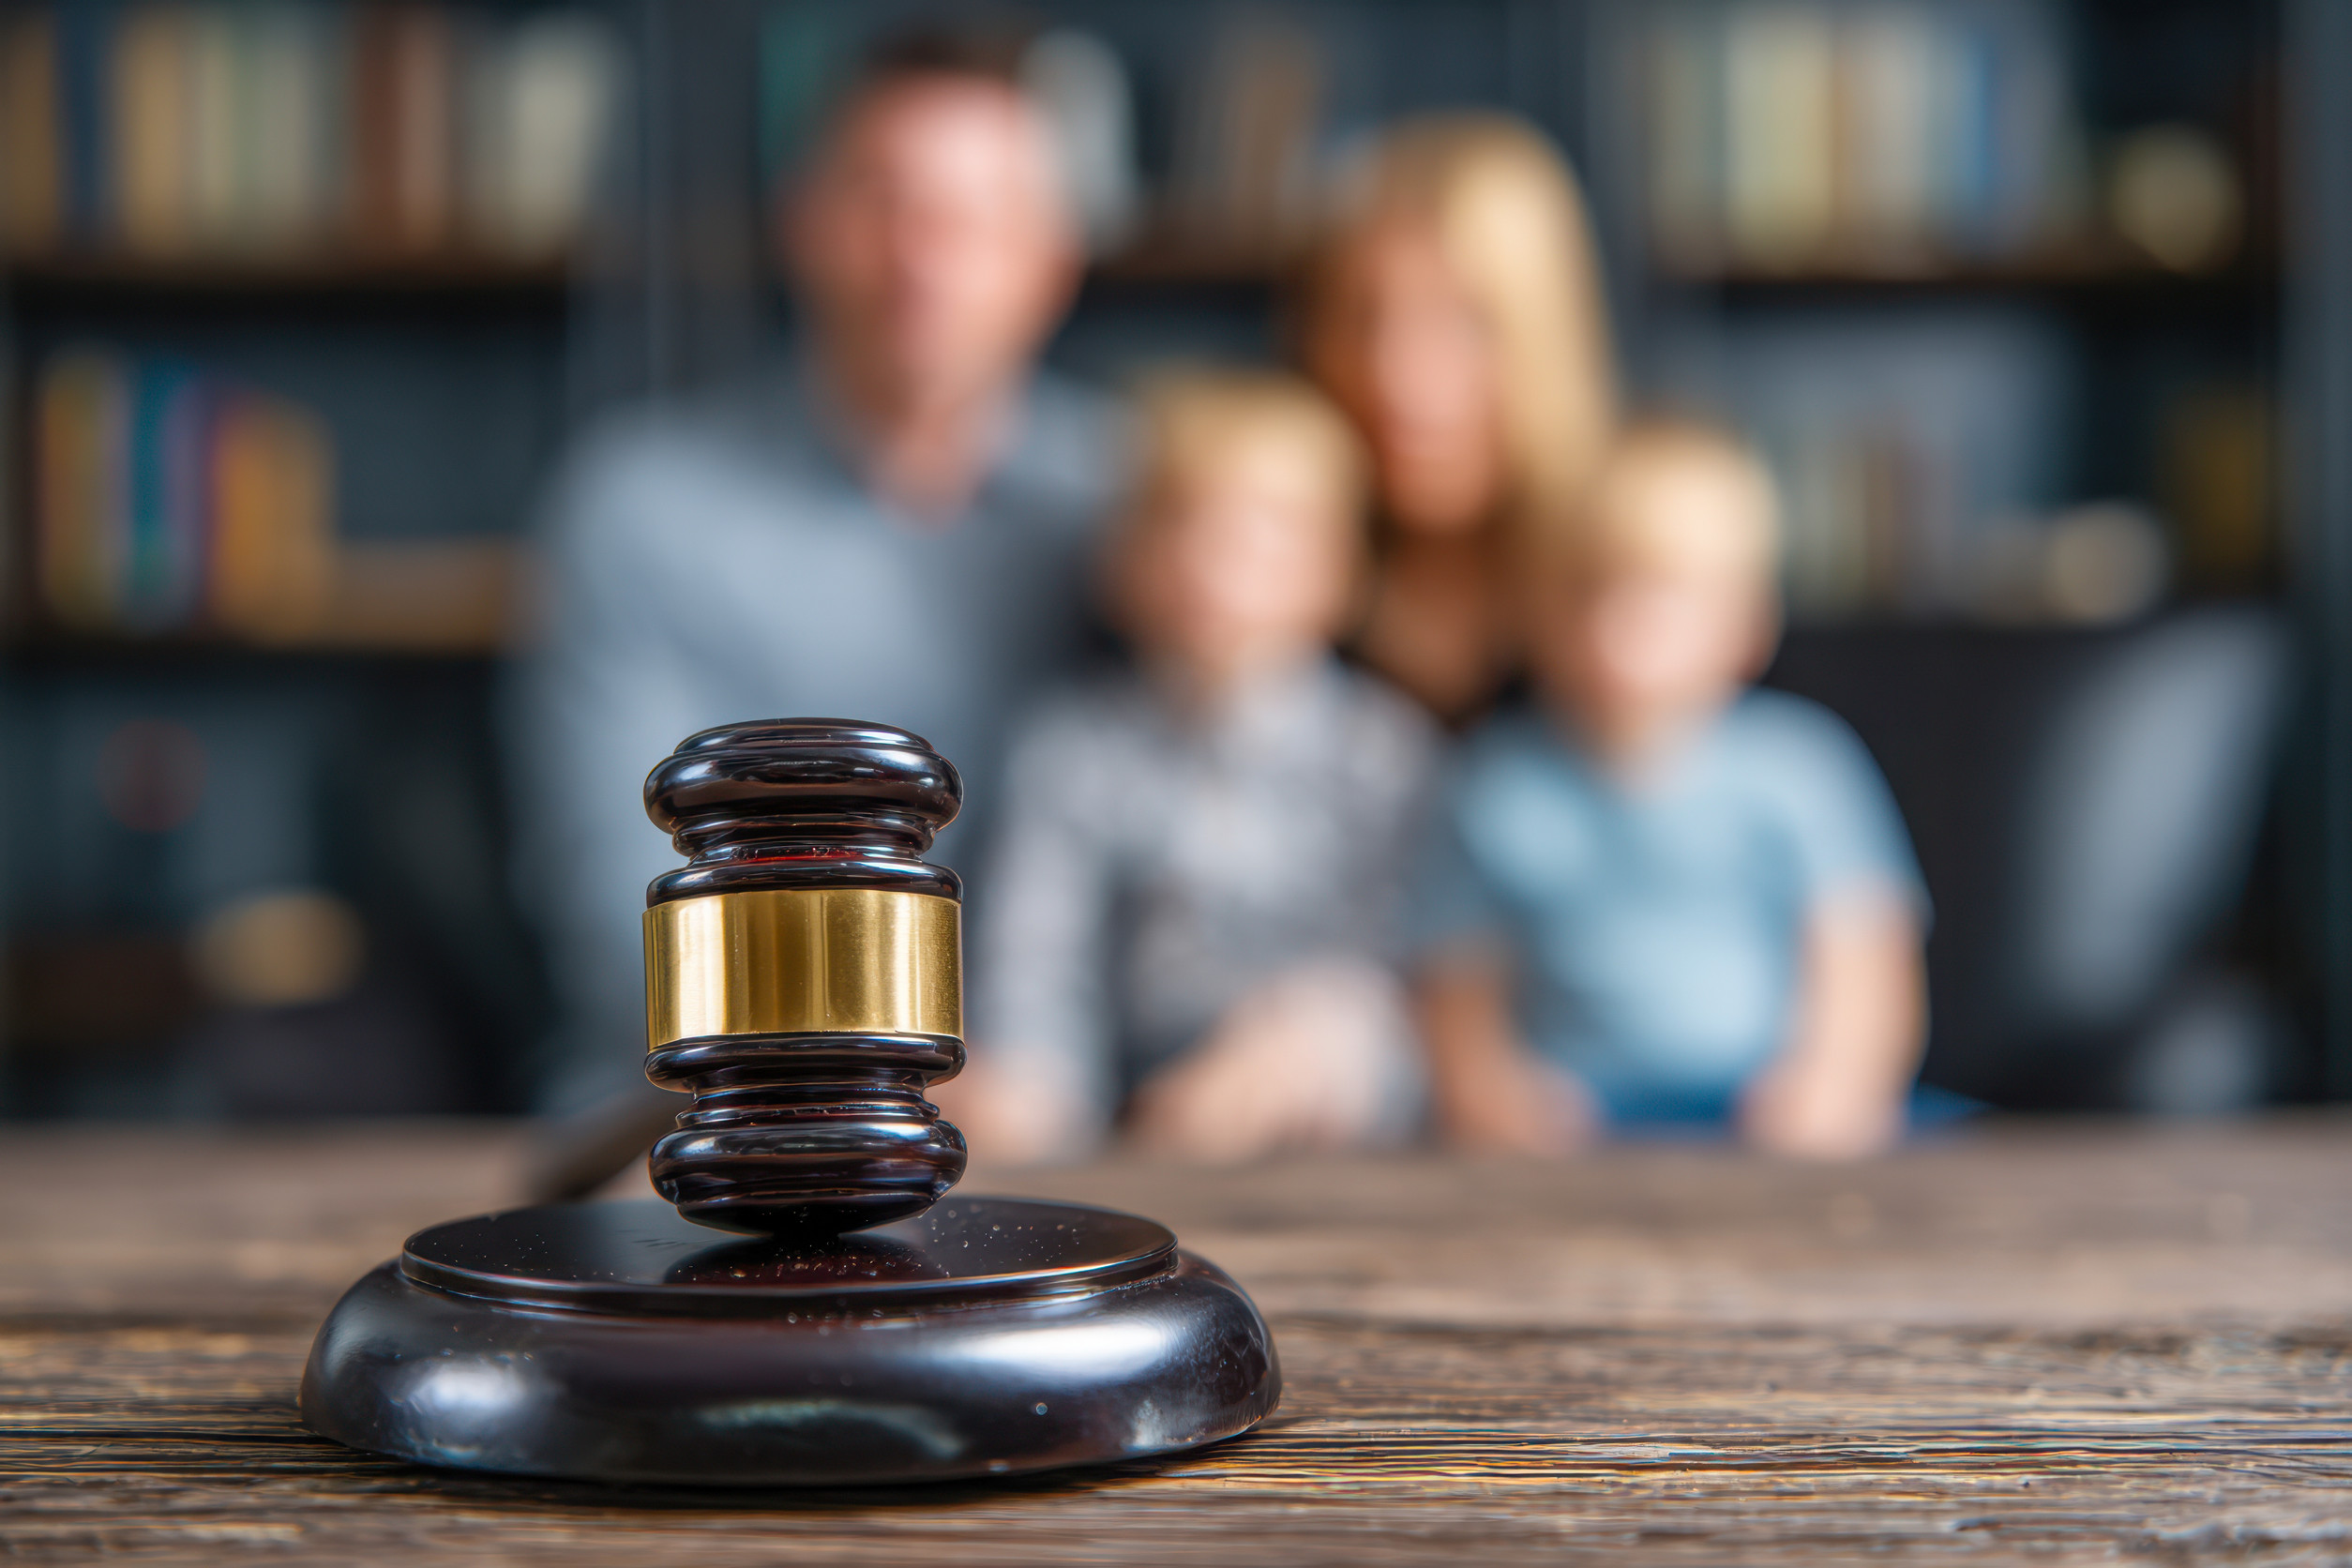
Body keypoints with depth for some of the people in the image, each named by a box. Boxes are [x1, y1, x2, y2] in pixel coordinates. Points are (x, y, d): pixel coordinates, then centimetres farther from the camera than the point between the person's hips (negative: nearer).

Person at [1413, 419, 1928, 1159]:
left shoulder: (1800, 763, 5)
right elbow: (1458, 995, 9)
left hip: (1774, 1129, 1)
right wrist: (1481, 1085, -11)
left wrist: (1833, 1081, -13)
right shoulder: (1500, 787, 6)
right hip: (1576, 1136, 0)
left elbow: (1866, 976, 5)